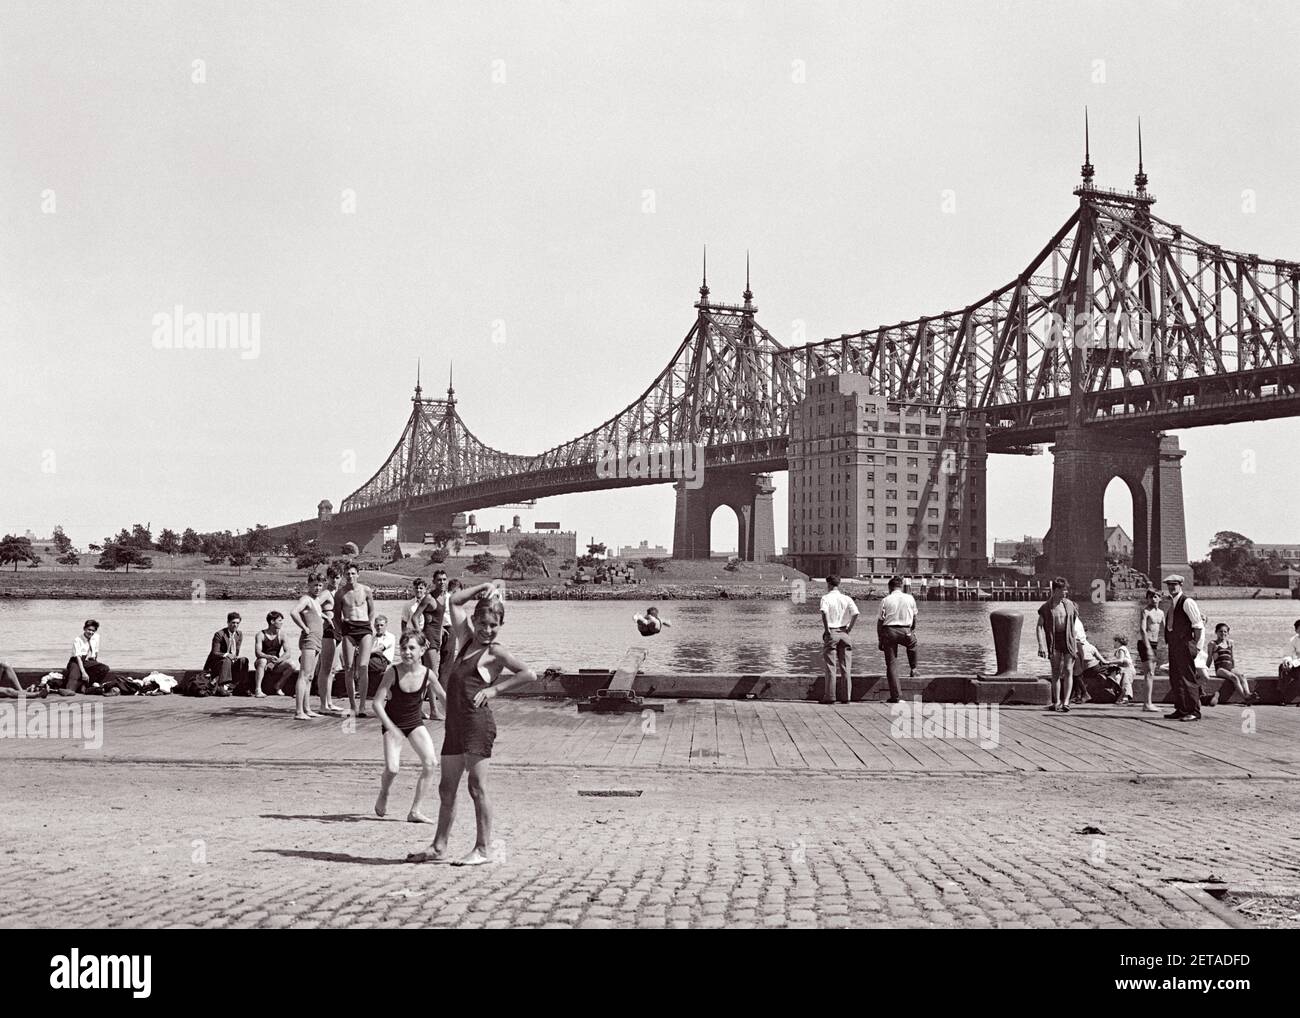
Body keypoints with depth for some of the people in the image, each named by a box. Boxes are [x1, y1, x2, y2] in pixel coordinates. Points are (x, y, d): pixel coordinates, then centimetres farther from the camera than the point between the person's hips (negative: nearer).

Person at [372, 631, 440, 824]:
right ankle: (383, 795, 20)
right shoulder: (393, 672, -19)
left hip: (415, 723, 2)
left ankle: (415, 811, -1)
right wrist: (391, 728, -28)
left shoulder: (427, 674, -13)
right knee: (392, 768, -17)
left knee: (431, 763, -14)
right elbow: (377, 703, -19)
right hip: (392, 723, -2)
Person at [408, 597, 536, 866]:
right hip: (454, 724, 8)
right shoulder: (465, 643, 16)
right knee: (446, 789, 12)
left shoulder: (495, 652, -5)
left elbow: (529, 674, -12)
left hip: (477, 722, -8)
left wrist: (496, 688, -11)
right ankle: (439, 848, 20)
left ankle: (484, 848, 4)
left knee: (477, 786, -4)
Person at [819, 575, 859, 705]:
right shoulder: (846, 598, 5)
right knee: (845, 667, 6)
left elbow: (824, 612, -23)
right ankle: (847, 696, 6)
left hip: (831, 633, -3)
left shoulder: (826, 598, -4)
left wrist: (827, 629, -15)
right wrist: (849, 628, 0)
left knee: (830, 666, 1)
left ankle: (830, 696, -1)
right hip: (844, 633, 3)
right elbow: (855, 613, -9)